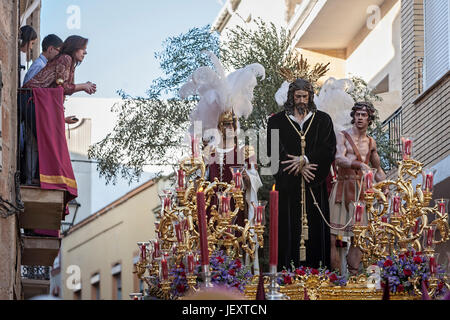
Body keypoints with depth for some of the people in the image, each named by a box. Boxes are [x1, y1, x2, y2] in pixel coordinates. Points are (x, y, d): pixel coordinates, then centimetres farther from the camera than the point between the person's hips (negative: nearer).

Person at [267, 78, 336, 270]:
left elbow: (328, 148, 0)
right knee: (289, 225, -6)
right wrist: (301, 167, -10)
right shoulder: (277, 121, 9)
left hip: (315, 185, 1)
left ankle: (315, 266, -2)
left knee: (315, 224, -3)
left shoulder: (323, 120, 11)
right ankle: (288, 267, -5)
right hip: (288, 184, -1)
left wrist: (304, 160, -13)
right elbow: (274, 150, -1)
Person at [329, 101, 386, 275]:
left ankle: (353, 274, 5)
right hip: (342, 188, -4)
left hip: (361, 191, 4)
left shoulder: (370, 142, 15)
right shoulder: (342, 136, 0)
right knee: (335, 236, -10)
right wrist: (359, 165, -34)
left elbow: (378, 169, 28)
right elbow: (339, 159, -18)